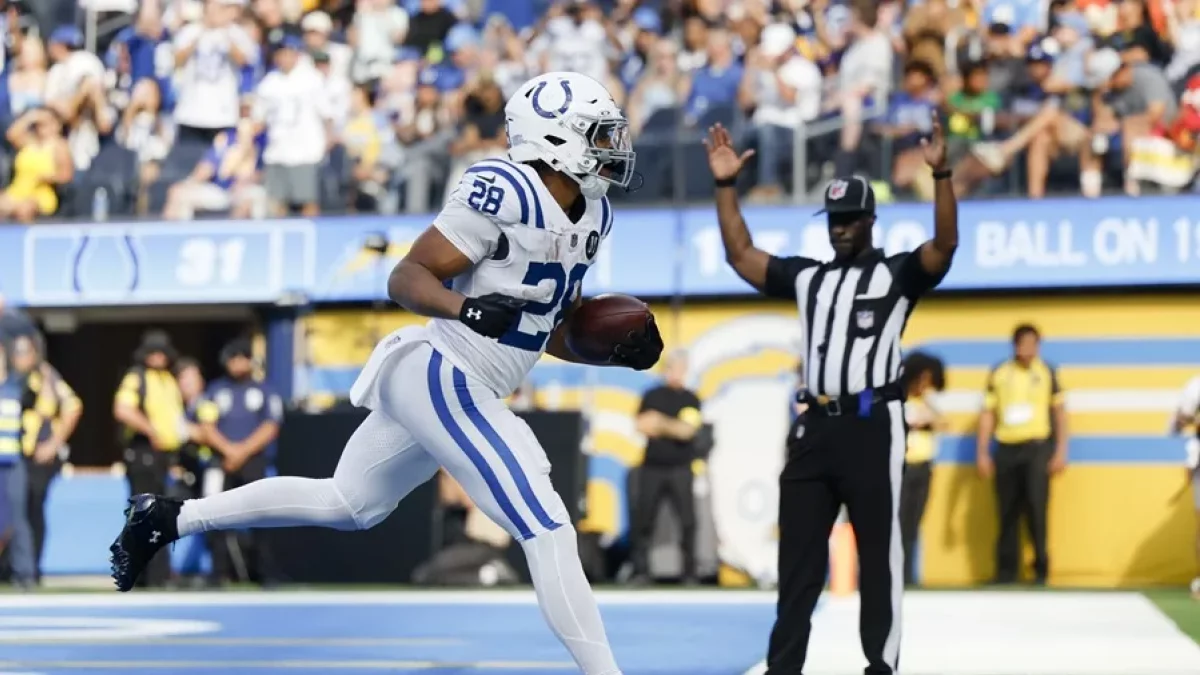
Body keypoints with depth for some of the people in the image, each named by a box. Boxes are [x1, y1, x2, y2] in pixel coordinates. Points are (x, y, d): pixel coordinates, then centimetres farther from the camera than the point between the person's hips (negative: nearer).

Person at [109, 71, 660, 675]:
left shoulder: (590, 215, 10)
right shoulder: (506, 193, -18)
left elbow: (552, 329, 19)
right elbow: (406, 278, -18)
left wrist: (618, 350, 3)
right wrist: (467, 308, -35)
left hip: (441, 385, 10)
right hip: (439, 377, -10)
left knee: (344, 506, 23)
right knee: (547, 529, -14)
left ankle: (168, 519, 31)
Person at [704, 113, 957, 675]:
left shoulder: (897, 274, 3)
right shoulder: (806, 277, 18)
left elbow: (944, 245, -14)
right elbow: (740, 255, 17)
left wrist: (940, 174, -26)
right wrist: (725, 186, 8)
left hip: (873, 426, -5)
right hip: (815, 427, 5)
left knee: (878, 554, -1)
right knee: (796, 554, 7)